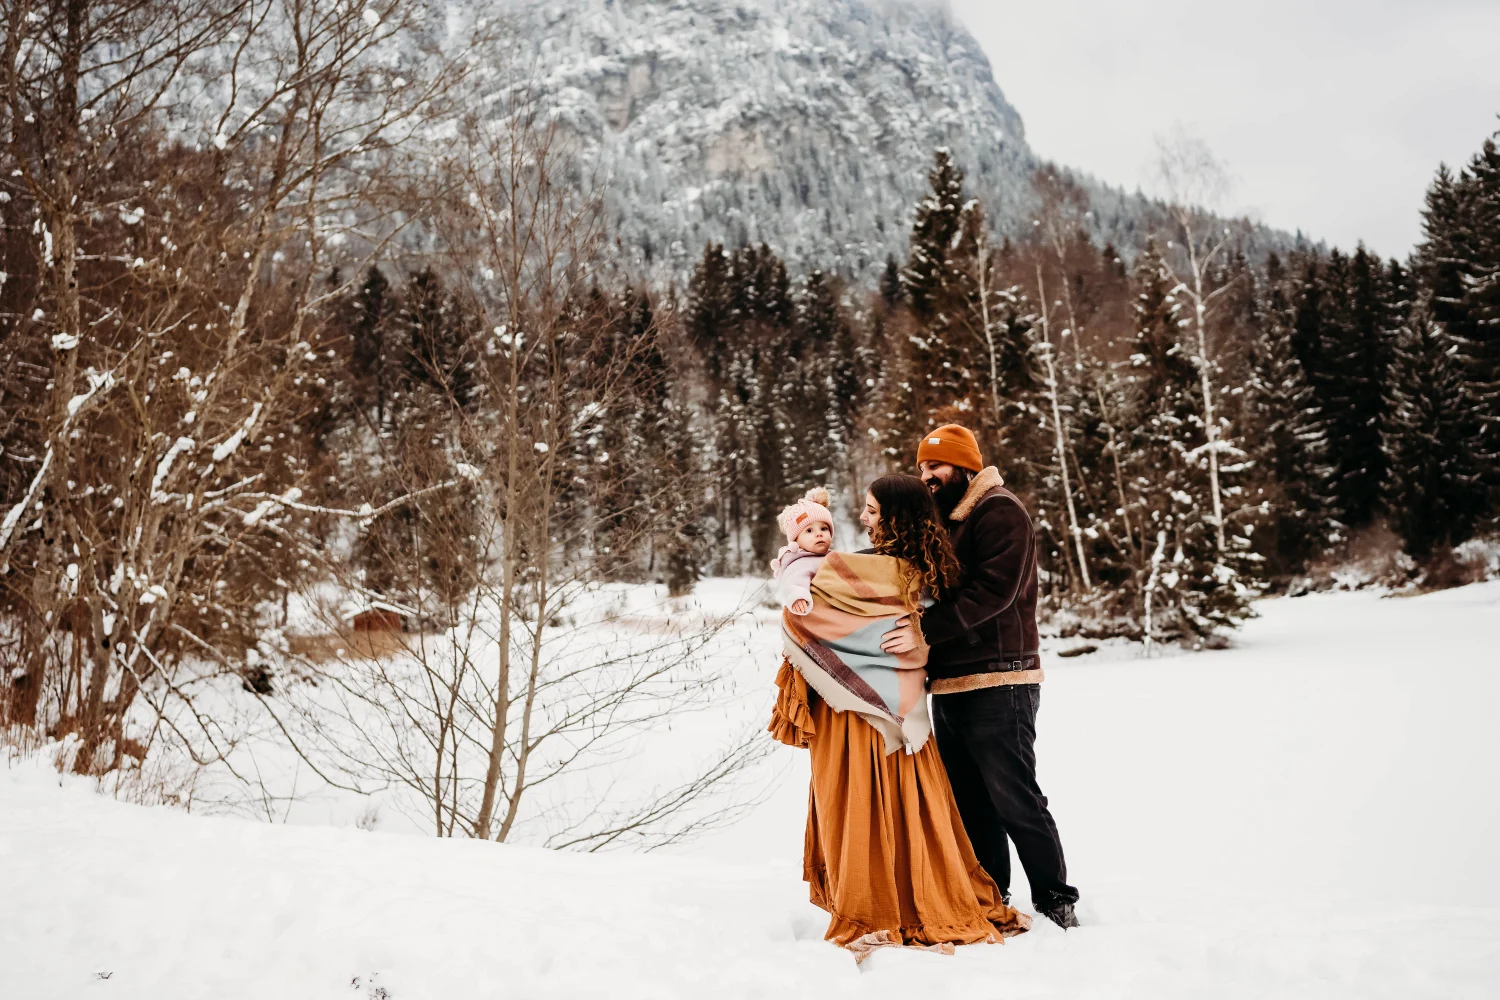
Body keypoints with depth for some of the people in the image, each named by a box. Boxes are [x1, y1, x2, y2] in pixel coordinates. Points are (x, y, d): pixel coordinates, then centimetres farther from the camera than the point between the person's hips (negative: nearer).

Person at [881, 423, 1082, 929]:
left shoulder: (999, 511, -9)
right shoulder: (942, 521, 21)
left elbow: (995, 590, -22)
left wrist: (926, 629, -27)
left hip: (996, 687, -9)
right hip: (950, 688, 9)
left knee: (1015, 800, -3)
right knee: (970, 803, 14)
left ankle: (1056, 903, 10)